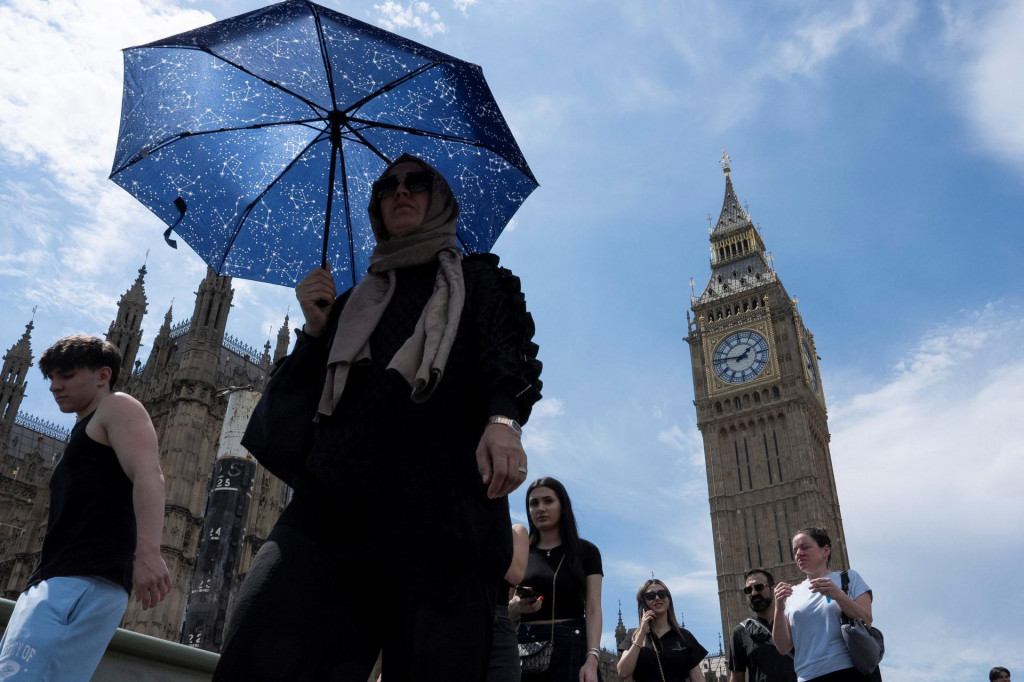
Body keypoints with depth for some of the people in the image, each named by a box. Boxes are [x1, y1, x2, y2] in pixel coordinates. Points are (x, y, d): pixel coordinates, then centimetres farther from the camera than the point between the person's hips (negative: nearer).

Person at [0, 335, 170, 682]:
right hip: (57, 582, 10)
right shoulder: (84, 433, 32)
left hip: (86, 581, -10)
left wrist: (148, 551, -30)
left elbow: (148, 475, -15)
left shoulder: (117, 408, 4)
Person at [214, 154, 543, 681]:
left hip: (441, 511, -2)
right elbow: (305, 396, 27)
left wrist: (504, 420, -20)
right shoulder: (355, 301, 29)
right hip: (333, 504, 3)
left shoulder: (478, 281, 20)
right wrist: (315, 328, 10)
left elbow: (508, 356, 1)